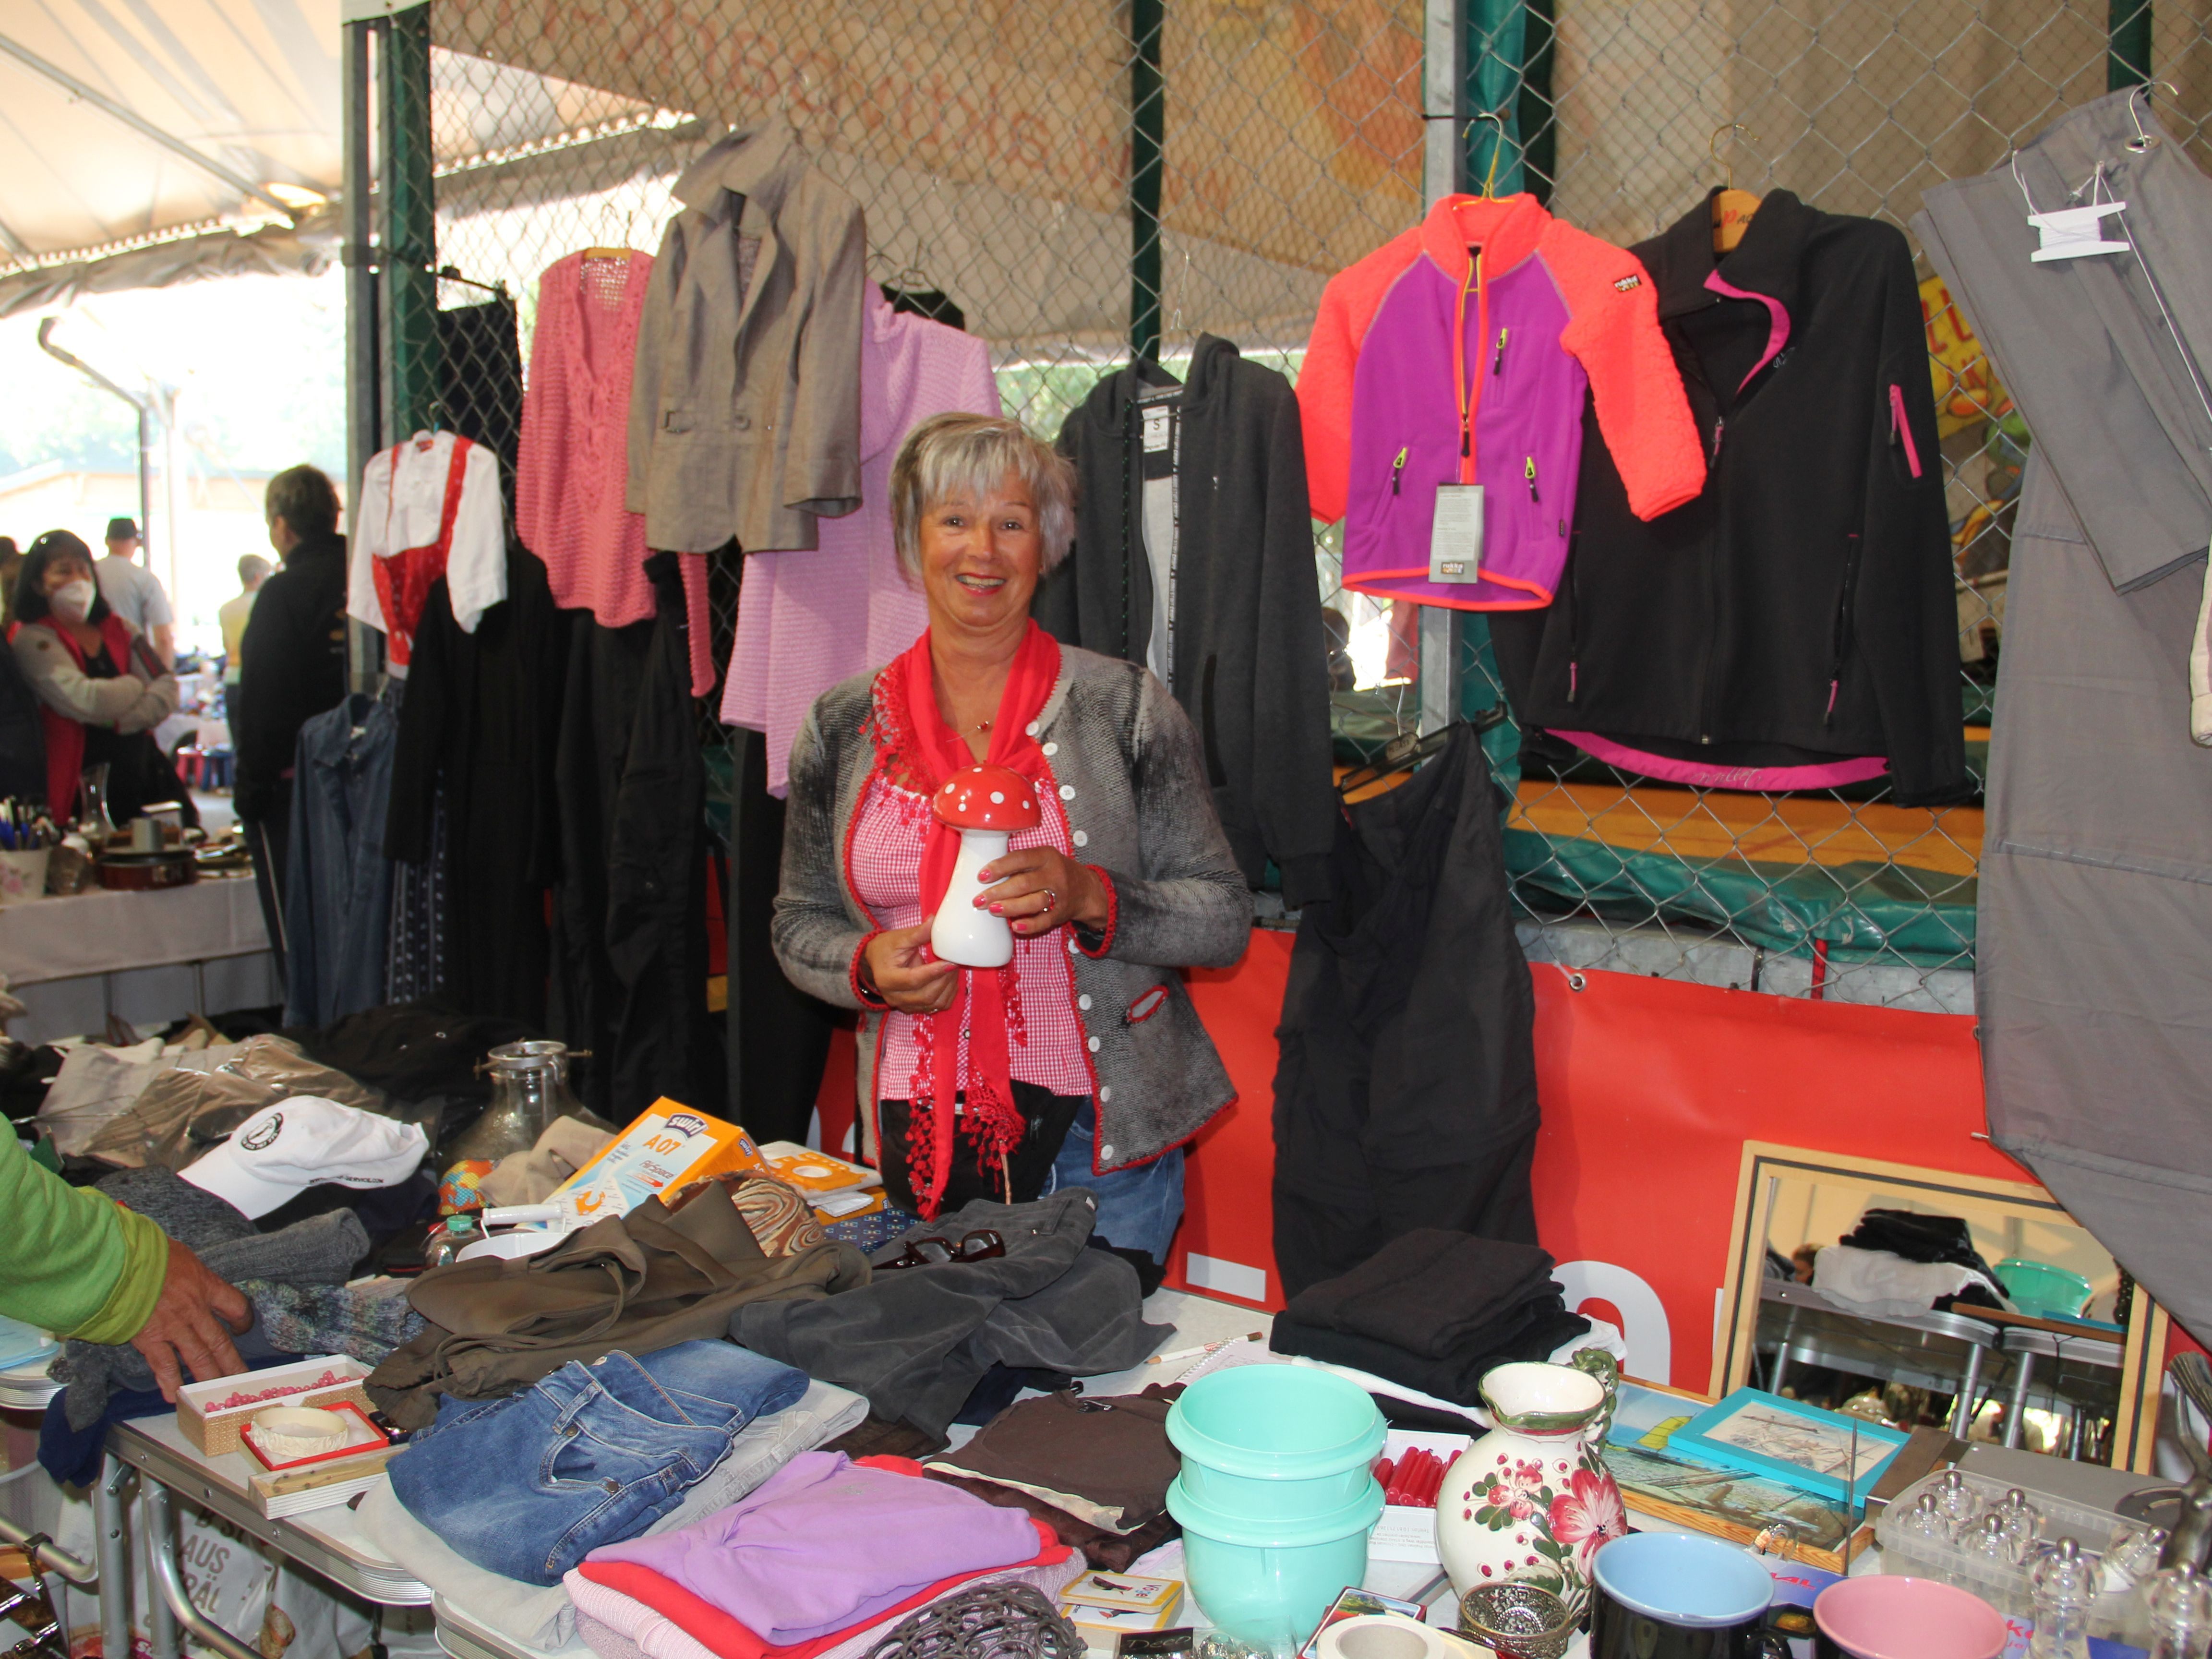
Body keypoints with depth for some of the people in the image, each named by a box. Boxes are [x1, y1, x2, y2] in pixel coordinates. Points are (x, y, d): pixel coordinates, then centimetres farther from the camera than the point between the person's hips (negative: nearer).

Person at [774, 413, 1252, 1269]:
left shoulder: (1123, 705, -2)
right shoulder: (843, 726, 5)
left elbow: (1224, 919, -2)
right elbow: (799, 922, 13)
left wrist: (1090, 899, -20)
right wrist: (866, 966, -9)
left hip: (1098, 1138, -2)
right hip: (918, 1138, 2)